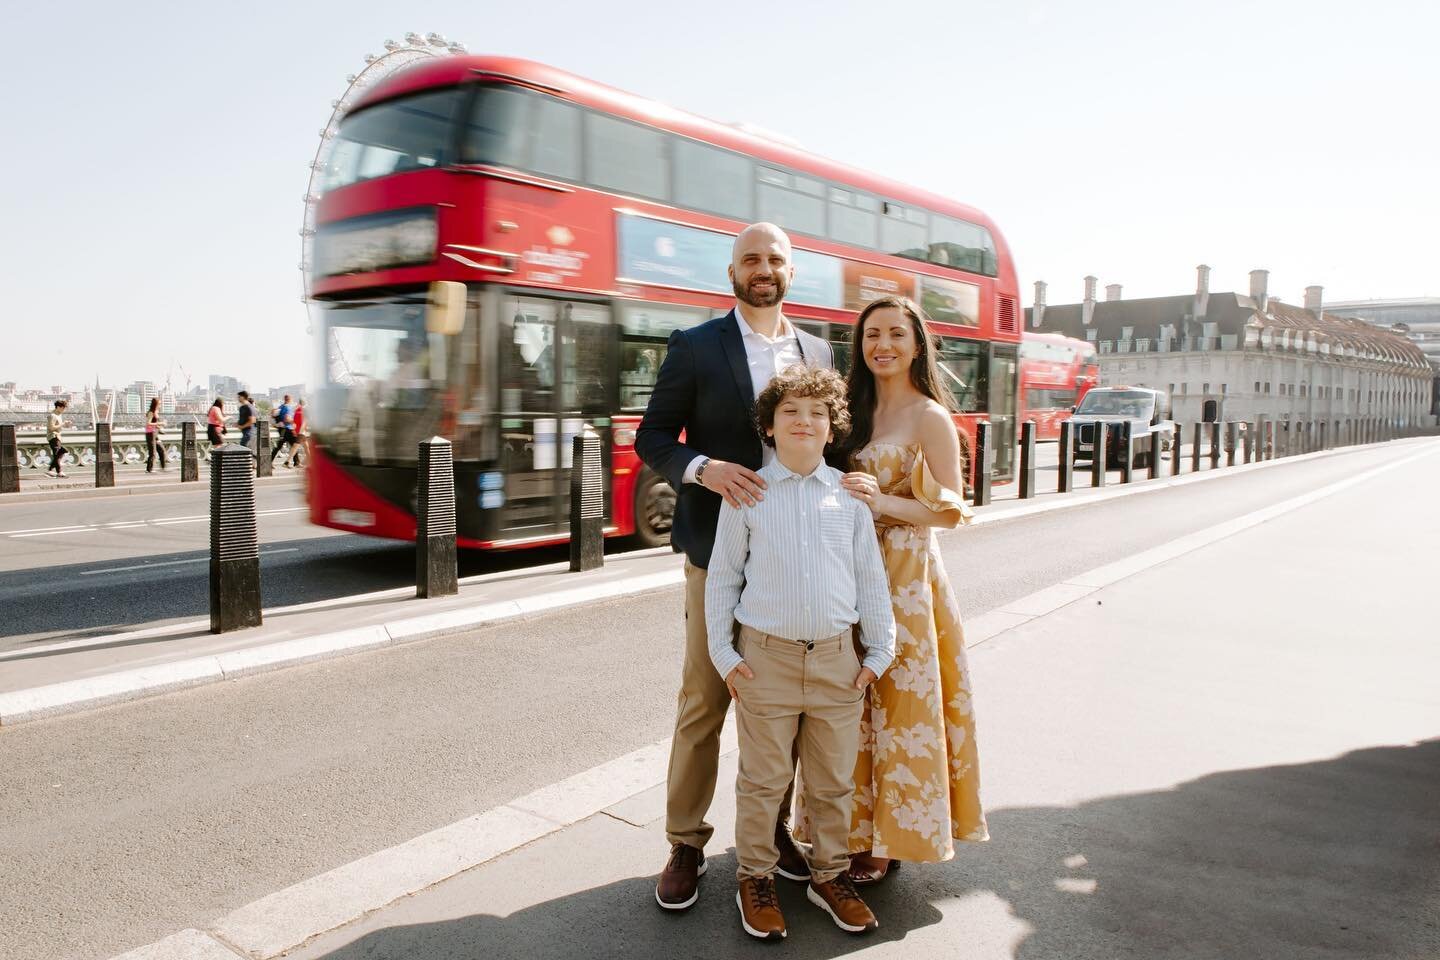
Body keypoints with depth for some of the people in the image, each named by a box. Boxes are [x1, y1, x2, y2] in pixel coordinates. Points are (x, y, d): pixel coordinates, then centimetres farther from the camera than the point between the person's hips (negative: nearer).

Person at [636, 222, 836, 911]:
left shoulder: (818, 352, 11)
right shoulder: (694, 347, 0)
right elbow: (651, 437, -2)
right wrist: (704, 468, -21)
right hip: (720, 551, -3)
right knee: (703, 703, 3)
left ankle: (773, 823, 30)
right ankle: (686, 845, 18)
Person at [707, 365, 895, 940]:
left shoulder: (849, 495, 4)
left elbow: (871, 577, 9)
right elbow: (723, 576, 3)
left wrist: (879, 651, 7)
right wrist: (723, 652, -1)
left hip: (838, 660, 2)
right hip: (766, 658, -2)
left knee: (833, 782, 14)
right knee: (763, 781, 9)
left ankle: (830, 876, 33)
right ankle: (755, 880, 28)